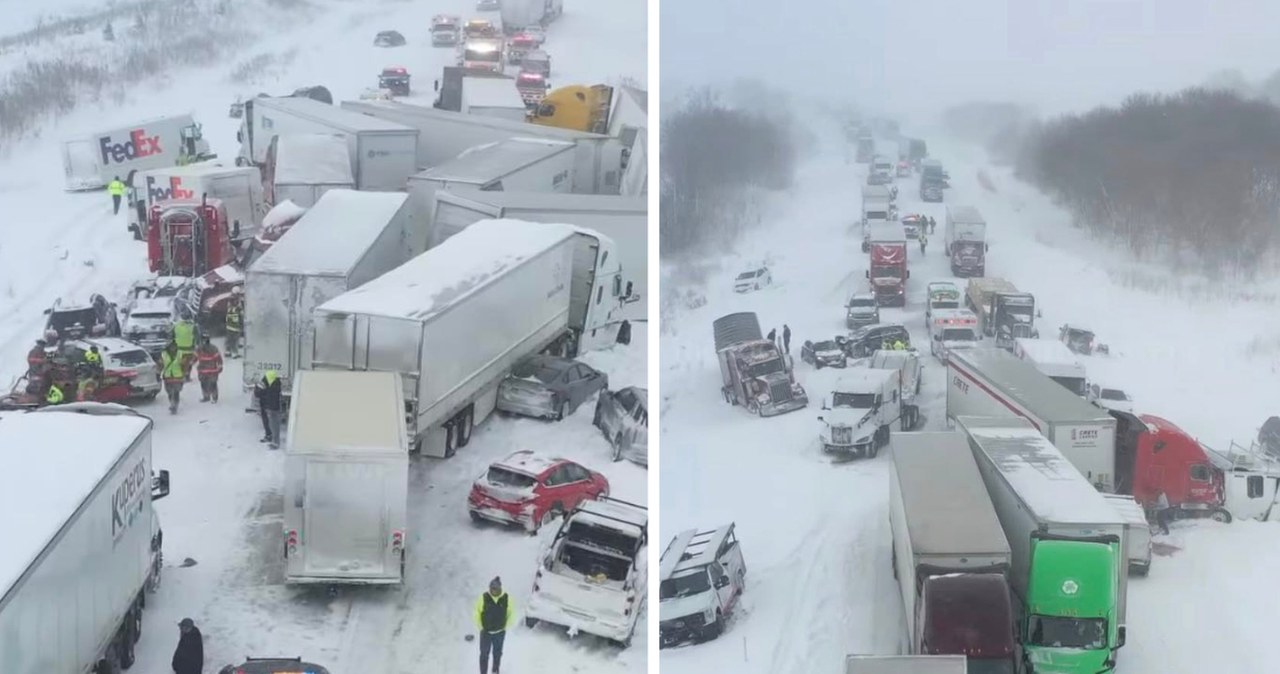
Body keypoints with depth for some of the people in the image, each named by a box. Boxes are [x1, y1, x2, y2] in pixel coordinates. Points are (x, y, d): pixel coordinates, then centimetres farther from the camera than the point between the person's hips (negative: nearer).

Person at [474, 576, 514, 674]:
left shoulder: (507, 598, -15)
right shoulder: (483, 598, -20)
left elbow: (511, 613, 0)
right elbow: (477, 612, -6)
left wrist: (506, 626, 0)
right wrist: (480, 627, -5)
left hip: (500, 632, 2)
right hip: (486, 632, -2)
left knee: (497, 653, 21)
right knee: (484, 654, 5)